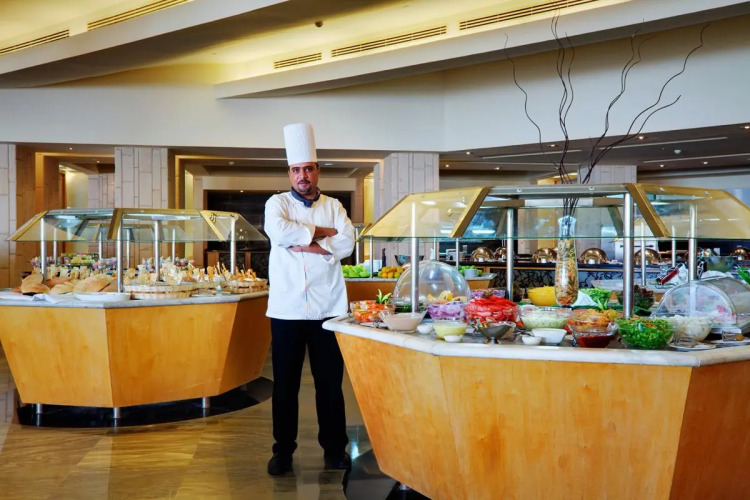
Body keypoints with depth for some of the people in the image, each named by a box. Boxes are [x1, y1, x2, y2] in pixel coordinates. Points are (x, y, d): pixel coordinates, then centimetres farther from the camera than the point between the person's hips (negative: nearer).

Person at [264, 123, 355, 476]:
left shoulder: (333, 206, 10)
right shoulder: (277, 203, 5)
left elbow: (346, 244, -5)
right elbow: (279, 230, -17)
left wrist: (305, 244, -13)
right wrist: (321, 232, -9)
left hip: (327, 307, 1)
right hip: (287, 308, -1)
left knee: (330, 381, 8)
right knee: (285, 383, 7)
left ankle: (334, 447, 21)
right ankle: (283, 450, 20)